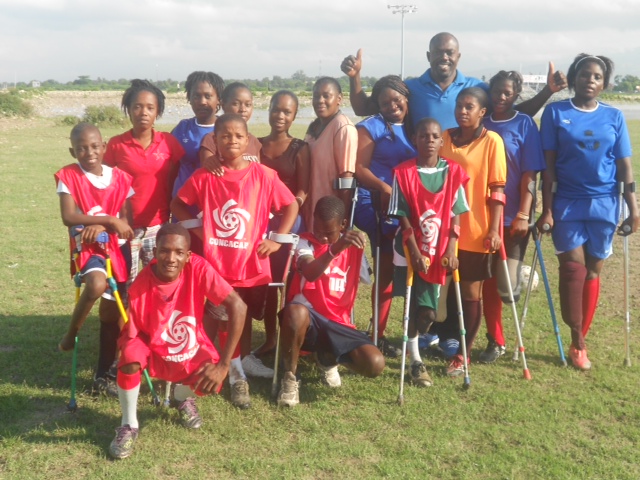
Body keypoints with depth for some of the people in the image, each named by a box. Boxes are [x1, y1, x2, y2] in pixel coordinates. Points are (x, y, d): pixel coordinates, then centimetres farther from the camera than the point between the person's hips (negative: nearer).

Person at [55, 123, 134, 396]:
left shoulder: (120, 178, 1)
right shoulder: (68, 176, -8)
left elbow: (127, 220, -2)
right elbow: (68, 217, -19)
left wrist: (100, 226, -21)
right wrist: (110, 220, -23)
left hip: (117, 248, 4)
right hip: (87, 247, -4)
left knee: (111, 314, 9)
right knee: (97, 284, -36)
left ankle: (102, 376, 24)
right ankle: (71, 333, -8)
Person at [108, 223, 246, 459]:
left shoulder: (198, 268, -25)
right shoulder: (139, 287, -26)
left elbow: (238, 307, -29)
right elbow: (129, 337, -14)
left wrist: (223, 364, -30)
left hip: (190, 350, 2)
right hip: (151, 349, -2)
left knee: (211, 381, -24)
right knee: (130, 358, -33)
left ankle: (183, 397, 16)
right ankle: (129, 425, -6)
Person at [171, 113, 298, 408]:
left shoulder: (263, 175, -6)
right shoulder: (205, 176, -4)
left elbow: (291, 206, 3)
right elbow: (177, 204, 8)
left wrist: (276, 239, -3)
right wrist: (197, 229, -4)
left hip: (252, 267, 0)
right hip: (214, 265, 0)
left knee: (243, 322, 13)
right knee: (214, 321, 0)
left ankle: (237, 375, 31)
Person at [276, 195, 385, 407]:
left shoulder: (352, 245, 9)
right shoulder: (306, 242, -6)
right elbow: (310, 274, -30)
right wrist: (334, 250, -44)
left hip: (338, 323, 4)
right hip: (308, 318, -4)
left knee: (375, 364, -21)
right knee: (296, 311, -42)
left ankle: (328, 358, 16)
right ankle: (289, 378, -15)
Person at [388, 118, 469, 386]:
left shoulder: (453, 172, -2)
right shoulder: (403, 173, -8)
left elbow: (456, 215, -1)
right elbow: (403, 217, -9)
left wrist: (451, 250, -9)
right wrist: (415, 251, -16)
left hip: (439, 252, 2)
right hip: (412, 250, -2)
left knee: (428, 311, 6)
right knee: (415, 306, 2)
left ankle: (412, 342, 35)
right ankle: (415, 360, 14)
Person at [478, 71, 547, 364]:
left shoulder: (524, 125, -1)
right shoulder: (481, 125, 7)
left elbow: (529, 174, -6)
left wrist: (523, 215, -14)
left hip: (513, 215, -3)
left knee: (505, 286, -10)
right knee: (488, 280, 6)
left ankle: (518, 278, 25)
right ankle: (495, 342, 19)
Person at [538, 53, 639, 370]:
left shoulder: (613, 117, 4)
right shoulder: (555, 112, -1)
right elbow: (548, 166, -3)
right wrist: (546, 210, -7)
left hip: (604, 203, 2)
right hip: (567, 202, -2)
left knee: (593, 270, 6)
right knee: (573, 267, -8)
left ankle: (580, 341, 18)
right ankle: (577, 341, 6)